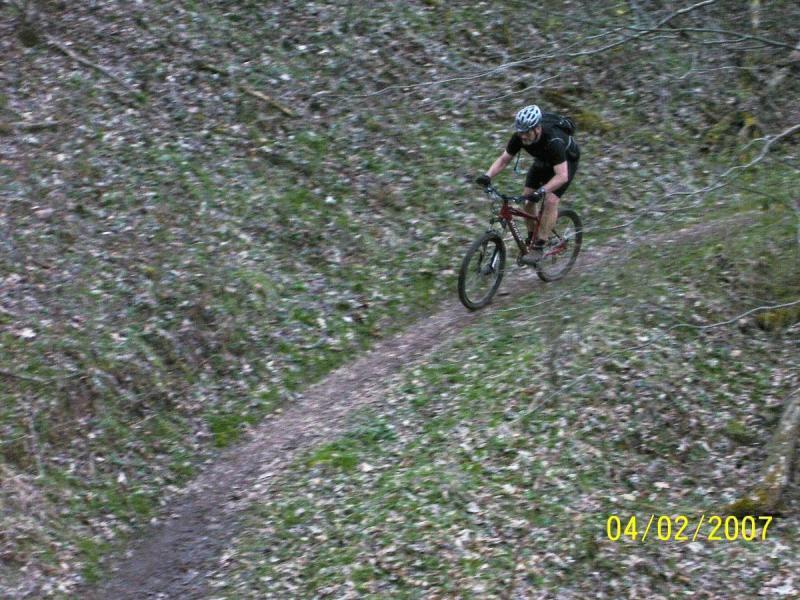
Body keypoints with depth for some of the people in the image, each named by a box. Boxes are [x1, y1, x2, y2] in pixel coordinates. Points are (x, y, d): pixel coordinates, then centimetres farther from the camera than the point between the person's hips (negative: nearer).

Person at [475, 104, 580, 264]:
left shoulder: (553, 140, -42)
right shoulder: (519, 136, -26)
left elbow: (562, 175, -47)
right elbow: (503, 159, -16)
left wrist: (541, 191, -59)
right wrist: (487, 176, -33)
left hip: (566, 162, -6)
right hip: (543, 161, 6)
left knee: (551, 200, -23)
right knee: (526, 198, -7)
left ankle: (539, 247, -16)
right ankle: (530, 240, 10)